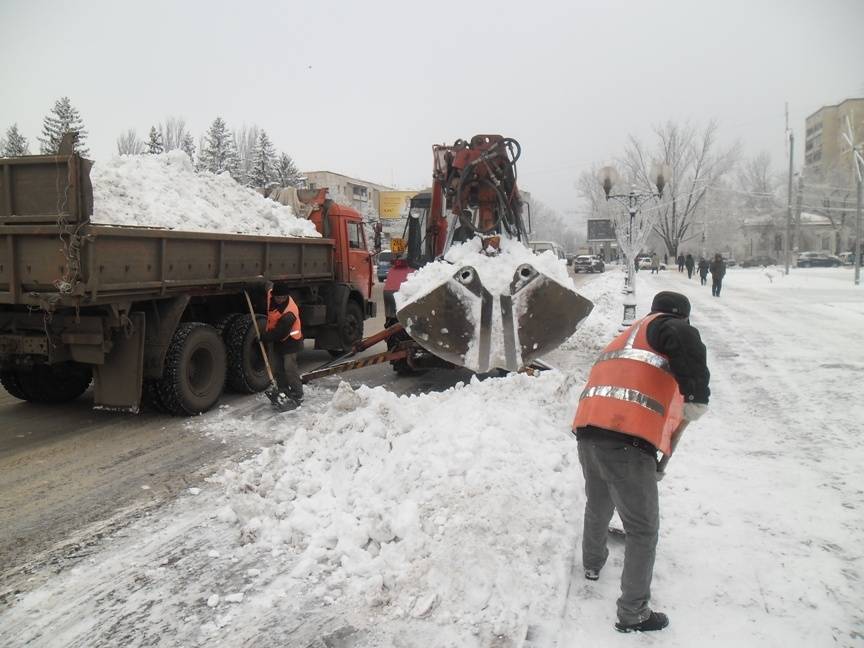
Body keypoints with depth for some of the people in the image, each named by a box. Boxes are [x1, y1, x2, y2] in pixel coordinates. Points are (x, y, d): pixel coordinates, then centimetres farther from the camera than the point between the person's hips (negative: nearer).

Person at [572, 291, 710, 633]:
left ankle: (592, 562, 57)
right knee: (643, 531, 9)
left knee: (598, 506, 34)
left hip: (588, 433, 8)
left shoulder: (626, 337, 31)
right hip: (626, 442, -8)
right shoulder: (664, 326, 7)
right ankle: (633, 615, 20)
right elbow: (685, 340, -20)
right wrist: (697, 397, -10)